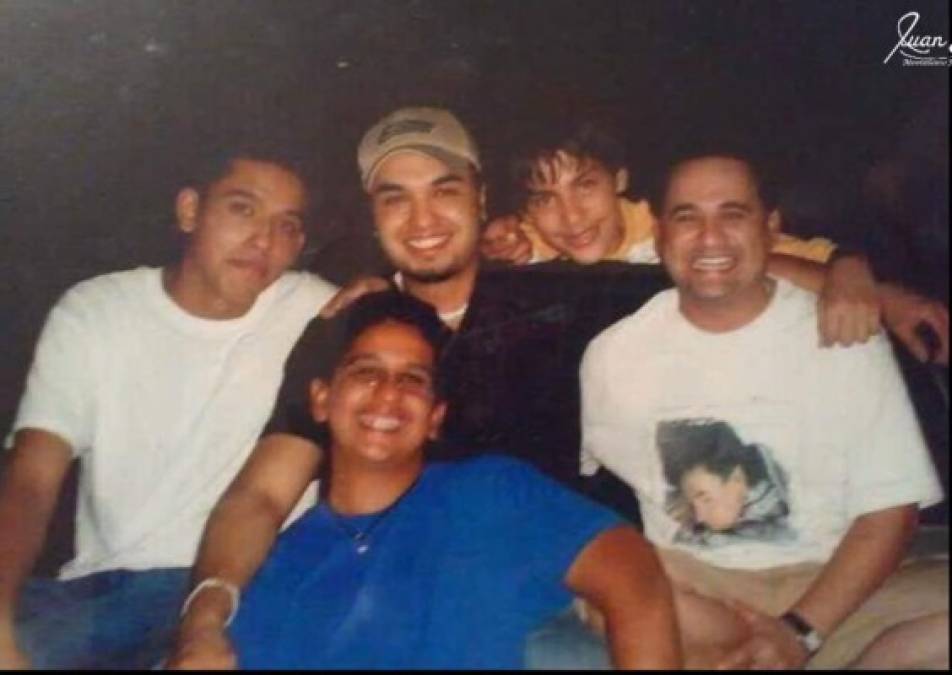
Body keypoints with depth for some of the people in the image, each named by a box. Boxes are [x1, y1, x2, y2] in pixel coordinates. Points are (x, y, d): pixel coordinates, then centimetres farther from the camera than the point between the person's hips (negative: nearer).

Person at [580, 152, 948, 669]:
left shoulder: (844, 337, -2)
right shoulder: (613, 355, 1)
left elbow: (888, 512, -4)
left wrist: (799, 632, -16)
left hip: (830, 588, 0)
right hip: (687, 588, 1)